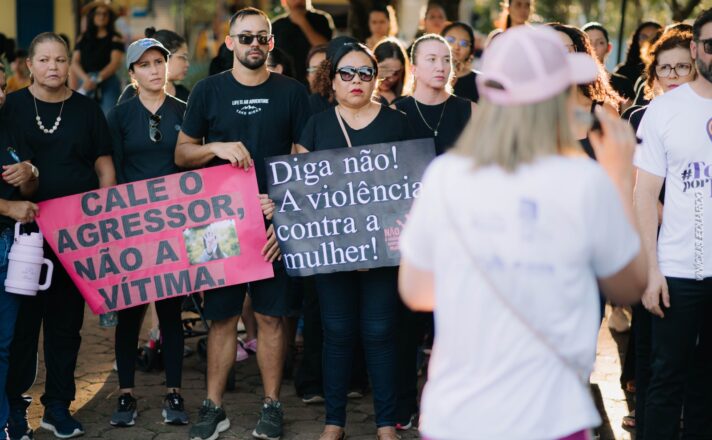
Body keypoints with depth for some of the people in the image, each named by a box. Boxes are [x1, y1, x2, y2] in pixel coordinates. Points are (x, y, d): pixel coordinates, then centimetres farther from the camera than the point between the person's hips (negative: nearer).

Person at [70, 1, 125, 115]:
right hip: (85, 86, 2)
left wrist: (97, 79, -21)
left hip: (108, 85, -2)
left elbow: (115, 63, -7)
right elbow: (74, 63, 5)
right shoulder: (82, 39, 13)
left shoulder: (115, 38, 4)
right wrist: (86, 79, -15)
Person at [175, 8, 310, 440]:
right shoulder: (209, 91, 6)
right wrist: (216, 148, -11)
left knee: (272, 316, 3)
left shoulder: (292, 92, 4)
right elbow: (182, 154, 9)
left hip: (276, 221, -1)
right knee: (222, 316, 4)